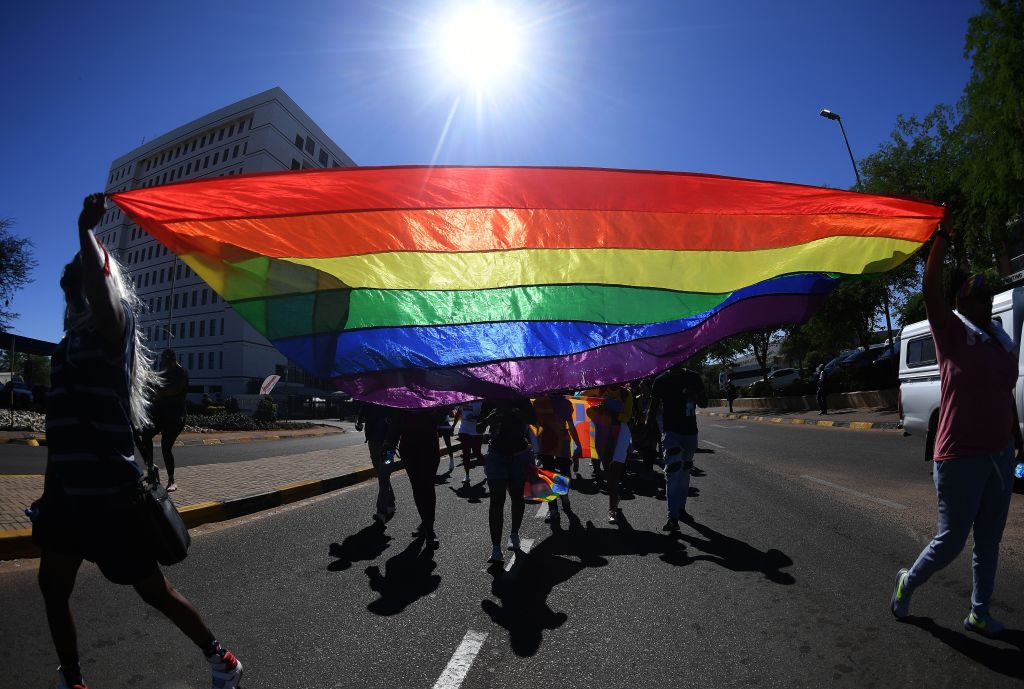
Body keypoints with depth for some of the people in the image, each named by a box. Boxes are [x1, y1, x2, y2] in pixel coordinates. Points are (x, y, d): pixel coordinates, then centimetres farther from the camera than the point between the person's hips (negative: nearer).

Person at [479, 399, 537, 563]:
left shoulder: (521, 399, 0)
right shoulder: (490, 401, 1)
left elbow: (533, 420, -9)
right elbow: (479, 427, 0)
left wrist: (516, 413, -26)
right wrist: (488, 419, -21)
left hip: (519, 454, 1)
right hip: (497, 454, 0)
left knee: (517, 495, 12)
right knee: (497, 499, -9)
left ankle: (514, 534, 33)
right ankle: (496, 548, -9)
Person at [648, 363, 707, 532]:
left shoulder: (693, 377, 5)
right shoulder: (661, 380, -1)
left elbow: (704, 403, 8)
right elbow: (653, 407, 2)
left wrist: (695, 396, -15)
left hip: (690, 431, 4)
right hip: (672, 431, -4)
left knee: (685, 471, 14)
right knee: (673, 471, -15)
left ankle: (681, 508, 29)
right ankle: (673, 517, -18)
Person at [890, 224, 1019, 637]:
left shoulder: (1003, 343, 12)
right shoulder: (952, 332, -8)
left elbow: (1006, 395, 19)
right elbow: (931, 289, -22)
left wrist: (1017, 438, 19)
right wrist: (942, 238, -17)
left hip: (1000, 455, 7)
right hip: (961, 458, -7)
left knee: (988, 541, 14)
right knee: (951, 541, 1)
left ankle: (979, 614, 28)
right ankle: (908, 581, 25)